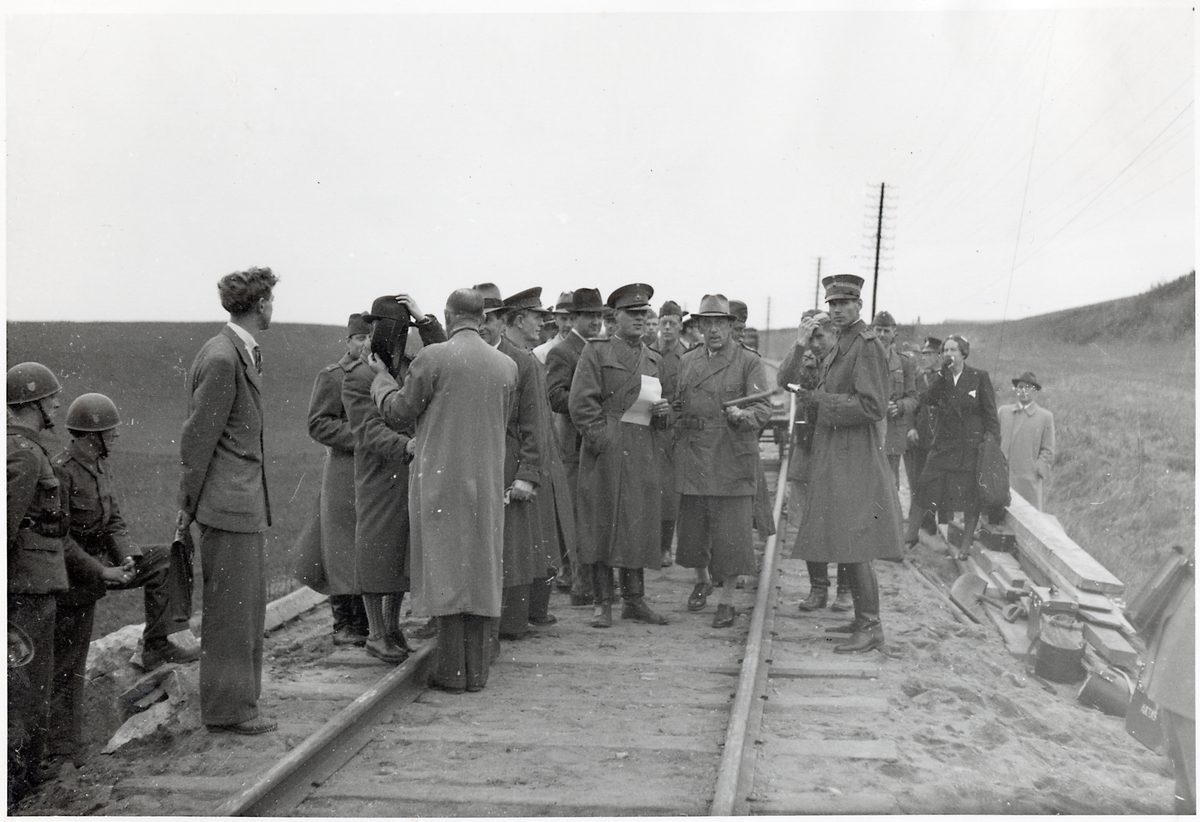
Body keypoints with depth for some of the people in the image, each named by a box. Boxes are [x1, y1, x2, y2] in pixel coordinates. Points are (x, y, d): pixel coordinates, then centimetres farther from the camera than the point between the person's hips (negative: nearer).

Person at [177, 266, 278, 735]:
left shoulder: (243, 354, 15)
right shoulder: (221, 359, -16)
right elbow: (198, 437, -15)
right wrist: (191, 503, -10)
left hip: (247, 502, 10)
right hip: (229, 503, -10)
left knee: (250, 605, 15)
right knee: (231, 608, -1)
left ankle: (239, 701, 26)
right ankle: (227, 709, 10)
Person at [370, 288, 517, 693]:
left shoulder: (433, 358, -10)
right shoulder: (507, 366, 4)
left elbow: (398, 413, -2)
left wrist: (381, 377, 17)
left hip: (441, 479, -4)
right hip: (488, 481, 4)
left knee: (446, 570, 2)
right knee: (481, 571, 10)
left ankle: (452, 671, 6)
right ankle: (477, 670, 16)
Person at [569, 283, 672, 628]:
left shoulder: (652, 359, 19)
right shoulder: (596, 352, 0)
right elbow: (582, 404, -7)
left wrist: (663, 411, 4)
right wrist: (604, 441, -13)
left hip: (643, 455, 6)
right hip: (605, 453, -5)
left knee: (639, 523, 7)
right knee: (602, 522, -2)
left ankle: (635, 599, 17)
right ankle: (603, 602, 7)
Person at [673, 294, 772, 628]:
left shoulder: (749, 362, -1)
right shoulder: (686, 361, 13)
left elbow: (763, 407, -9)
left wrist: (743, 415, -29)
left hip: (732, 460, -4)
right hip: (692, 459, 4)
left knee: (731, 530, -3)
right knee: (693, 525, 11)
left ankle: (727, 599, 11)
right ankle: (702, 580, 37)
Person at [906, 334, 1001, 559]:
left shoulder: (979, 377, -1)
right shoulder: (940, 378, 8)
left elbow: (990, 414, 0)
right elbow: (928, 399, -12)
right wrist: (943, 373, -16)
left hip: (972, 446, -2)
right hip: (944, 445, 2)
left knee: (971, 497, 2)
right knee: (925, 487, -3)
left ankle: (965, 545, 13)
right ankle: (911, 534, 9)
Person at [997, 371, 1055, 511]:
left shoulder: (1045, 417, 5)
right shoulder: (1003, 411, 12)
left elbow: (1048, 451, 4)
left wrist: (1037, 470, -6)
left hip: (1030, 479, -2)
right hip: (1003, 477, 2)